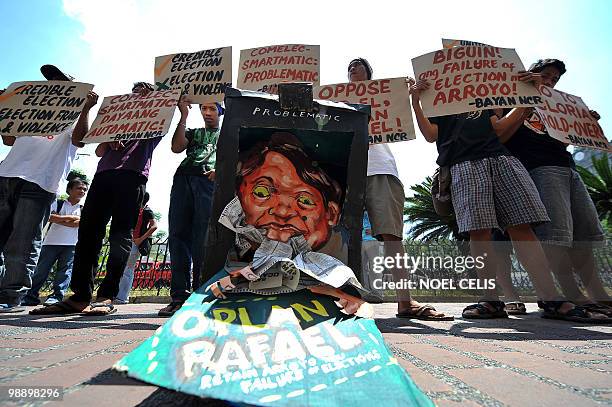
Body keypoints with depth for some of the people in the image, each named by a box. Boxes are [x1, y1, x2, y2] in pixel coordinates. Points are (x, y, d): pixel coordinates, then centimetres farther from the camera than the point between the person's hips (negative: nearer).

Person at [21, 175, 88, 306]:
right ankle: (31, 296, 11)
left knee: (65, 270, -4)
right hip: (51, 242, 0)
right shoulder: (57, 203, 11)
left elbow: (78, 223, -7)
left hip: (71, 245, 0)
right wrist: (69, 217, -8)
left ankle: (57, 297, -1)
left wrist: (58, 219, -6)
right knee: (41, 269, 1)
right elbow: (49, 216, -6)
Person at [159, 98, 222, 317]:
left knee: (202, 240, -13)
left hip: (208, 182, -3)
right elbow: (176, 147, 12)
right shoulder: (193, 133, 32)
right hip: (183, 179, 4)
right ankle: (179, 296, -3)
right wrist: (184, 116, 10)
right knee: (178, 236, -6)